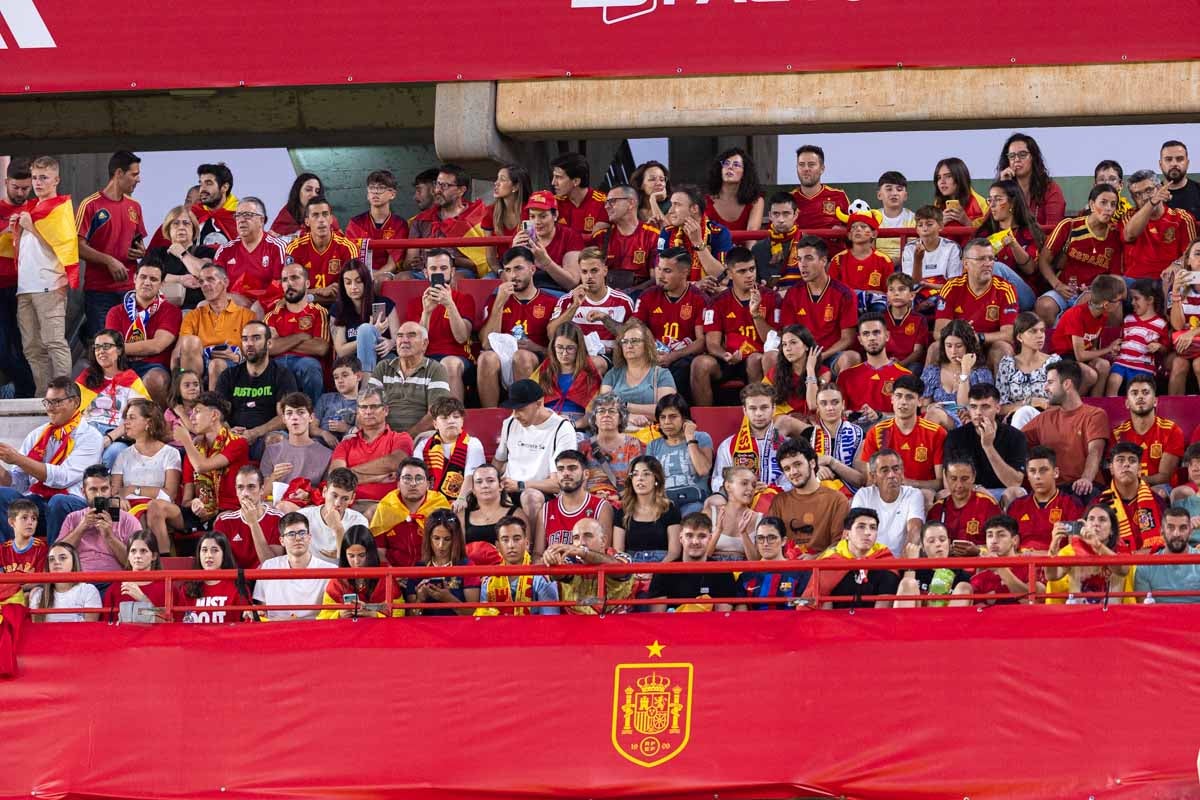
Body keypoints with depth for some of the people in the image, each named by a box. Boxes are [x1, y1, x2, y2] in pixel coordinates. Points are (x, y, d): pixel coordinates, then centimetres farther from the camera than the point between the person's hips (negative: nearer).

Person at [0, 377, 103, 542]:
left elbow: (62, 477, -11)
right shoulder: (36, 436, 20)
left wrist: (18, 459, -12)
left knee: (59, 502, -38)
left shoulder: (90, 437, 3)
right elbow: (17, 483, 16)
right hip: (34, 502, 4)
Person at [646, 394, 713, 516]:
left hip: (693, 501, -1)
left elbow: (703, 470, -5)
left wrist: (690, 438, 1)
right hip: (664, 500, 1)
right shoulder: (654, 446, 22)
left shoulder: (701, 438, 13)